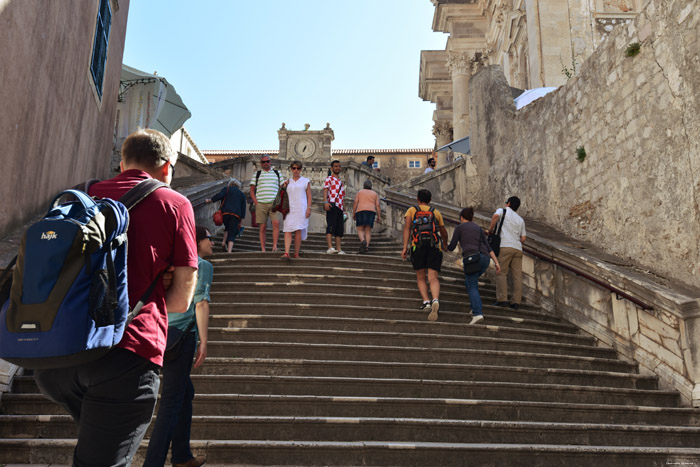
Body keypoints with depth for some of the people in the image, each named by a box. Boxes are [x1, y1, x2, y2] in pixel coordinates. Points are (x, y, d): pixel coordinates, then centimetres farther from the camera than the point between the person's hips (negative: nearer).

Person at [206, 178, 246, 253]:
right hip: (236, 215, 1)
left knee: (227, 227, 26)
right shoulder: (242, 194, 24)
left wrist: (209, 200, 7)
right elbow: (243, 208, 20)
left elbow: (219, 195, -4)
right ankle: (229, 251, -15)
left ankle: (224, 242, 8)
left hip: (225, 212, 0)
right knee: (232, 234, -3)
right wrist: (240, 222, 22)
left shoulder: (226, 189, 16)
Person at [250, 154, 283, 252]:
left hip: (274, 204, 0)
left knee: (276, 223, -19)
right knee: (263, 227, -2)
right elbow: (252, 191, 12)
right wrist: (256, 203, -2)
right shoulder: (257, 174, 14)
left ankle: (274, 247, -21)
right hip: (261, 203, 0)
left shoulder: (277, 173, 16)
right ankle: (263, 250, 0)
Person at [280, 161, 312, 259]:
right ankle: (286, 253, -18)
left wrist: (309, 208, -6)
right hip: (289, 209, 3)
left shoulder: (306, 181, 9)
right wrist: (284, 186, 7)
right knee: (287, 230, -10)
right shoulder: (288, 182, 18)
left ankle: (296, 254, -2)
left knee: (298, 231, -7)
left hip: (301, 209, -2)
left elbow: (309, 196, 6)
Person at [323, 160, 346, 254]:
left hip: (340, 207, 7)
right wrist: (325, 202, -23)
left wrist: (344, 208, 19)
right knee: (331, 226, -14)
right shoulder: (329, 178, 7)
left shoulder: (341, 182, 30)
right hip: (332, 205, -7)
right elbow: (325, 190, -8)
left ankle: (338, 249, 3)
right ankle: (330, 247, -20)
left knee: (340, 229, 3)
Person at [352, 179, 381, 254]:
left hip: (360, 210, -1)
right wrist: (379, 216, 7)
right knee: (368, 230, 2)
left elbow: (355, 202, 5)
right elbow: (377, 205, 9)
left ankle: (363, 241, -28)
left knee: (360, 229, 0)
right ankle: (367, 246, -12)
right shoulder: (375, 193, 19)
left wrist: (353, 213, 5)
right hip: (371, 211, 1)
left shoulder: (360, 192, 16)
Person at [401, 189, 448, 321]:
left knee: (421, 277, 13)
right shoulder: (436, 212, 20)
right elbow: (444, 233, 27)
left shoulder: (412, 210, 15)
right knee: (433, 278, -5)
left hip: (418, 246, -1)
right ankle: (435, 300, -30)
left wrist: (405, 247, -5)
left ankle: (426, 301, -5)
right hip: (435, 246, 1)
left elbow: (407, 227, -1)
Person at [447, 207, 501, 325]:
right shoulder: (478, 228, 24)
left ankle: (478, 313, -24)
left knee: (472, 287, -6)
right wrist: (496, 262, 10)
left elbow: (451, 247, 11)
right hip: (485, 258, 6)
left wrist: (445, 246, 34)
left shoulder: (459, 228, 10)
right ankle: (476, 307, 16)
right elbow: (488, 247, 15)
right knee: (470, 282, 26)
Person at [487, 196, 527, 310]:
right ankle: (516, 302, -3)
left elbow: (495, 216, -13)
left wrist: (490, 229, -2)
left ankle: (502, 299, -13)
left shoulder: (502, 210, 12)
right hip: (518, 248, 5)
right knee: (517, 275, 1)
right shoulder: (521, 220, 26)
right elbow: (523, 239, 18)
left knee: (501, 273, -5)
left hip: (505, 246, -5)